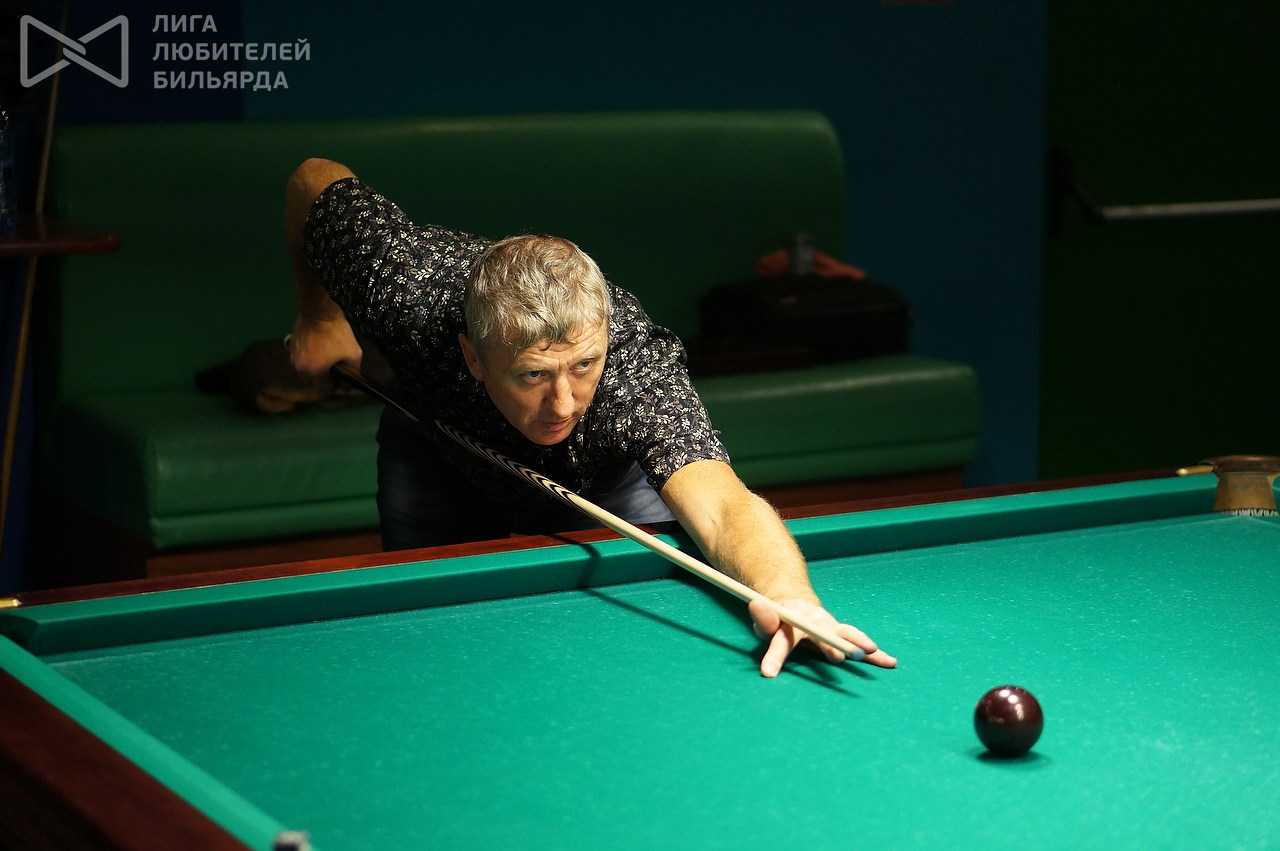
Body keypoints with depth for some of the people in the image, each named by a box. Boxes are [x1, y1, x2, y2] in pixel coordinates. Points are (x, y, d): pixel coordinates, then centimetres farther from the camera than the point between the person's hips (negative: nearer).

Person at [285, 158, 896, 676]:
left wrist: (785, 594, -88)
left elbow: (723, 504, -67)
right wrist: (320, 314, -12)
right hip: (439, 456, 1)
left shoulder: (638, 370, -50)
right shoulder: (408, 297, -44)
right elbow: (316, 181, -24)